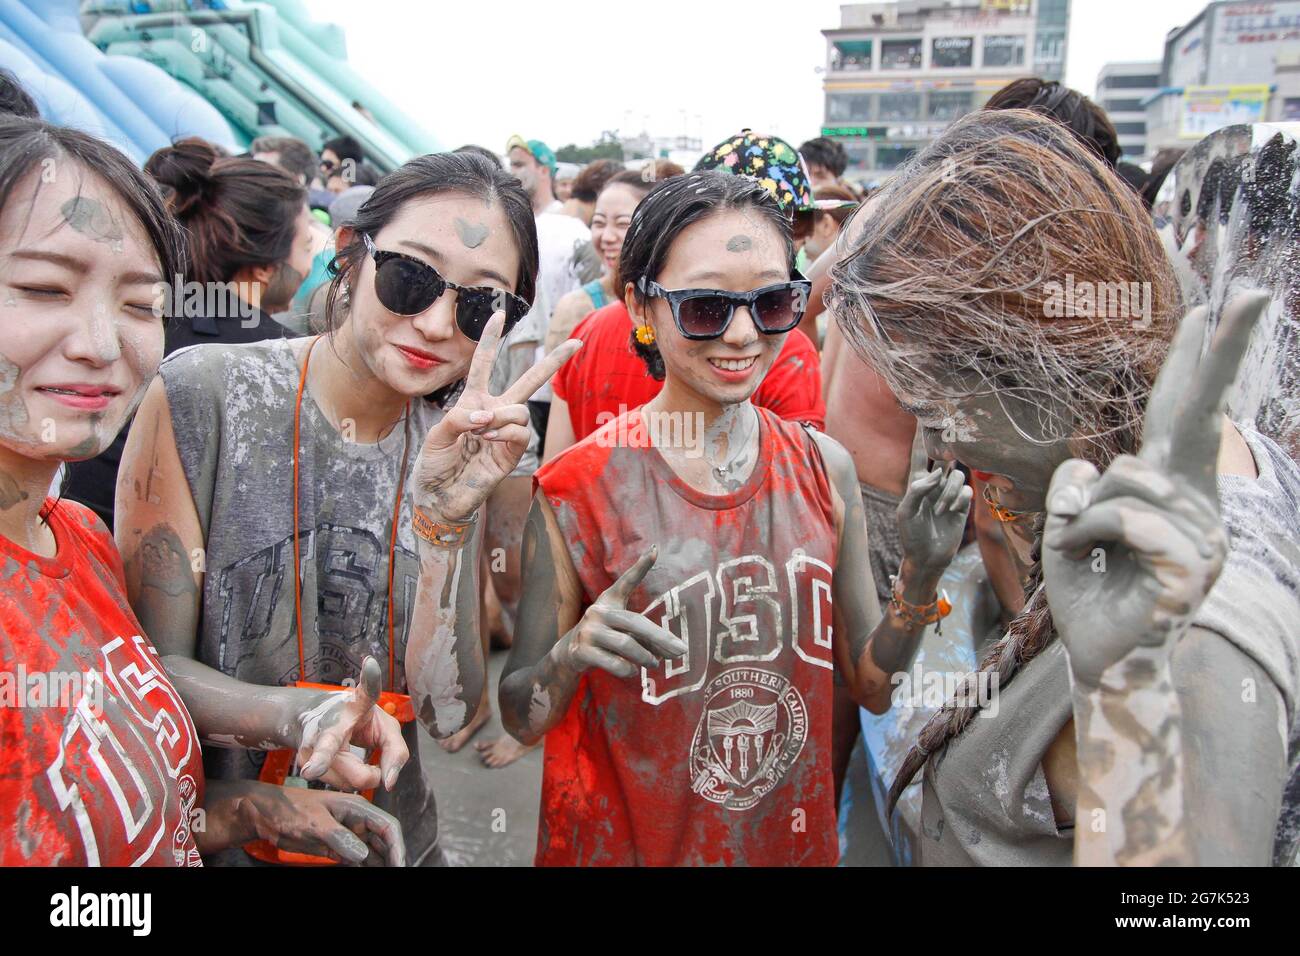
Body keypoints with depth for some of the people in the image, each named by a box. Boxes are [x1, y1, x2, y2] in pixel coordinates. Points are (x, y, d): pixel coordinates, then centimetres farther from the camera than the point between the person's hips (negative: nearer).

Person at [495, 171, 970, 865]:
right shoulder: (579, 491, -18)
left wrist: (919, 578, -16)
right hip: (626, 840, -3)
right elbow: (518, 718, -10)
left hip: (796, 833, 3)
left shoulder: (825, 469, -8)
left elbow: (873, 686, 0)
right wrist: (570, 657, -29)